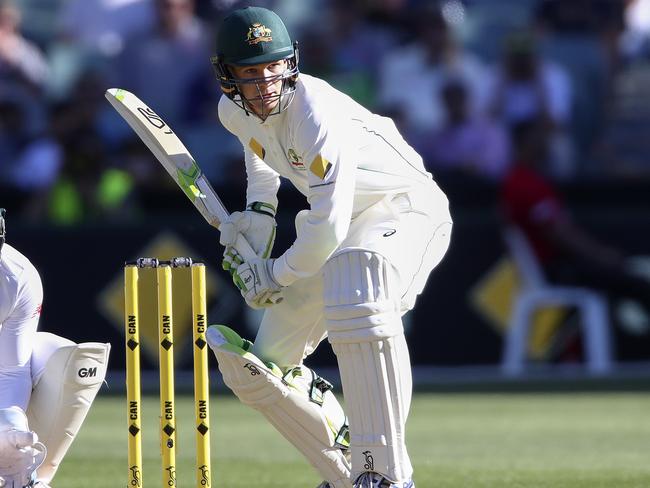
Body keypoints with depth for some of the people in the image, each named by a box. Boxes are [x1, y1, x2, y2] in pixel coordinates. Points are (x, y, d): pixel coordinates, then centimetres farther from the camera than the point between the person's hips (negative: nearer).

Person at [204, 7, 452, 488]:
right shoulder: (234, 112, -5)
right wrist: (258, 213, 12)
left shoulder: (317, 115, -30)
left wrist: (274, 275, -16)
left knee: (359, 304, -41)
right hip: (339, 227, 9)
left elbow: (327, 230, -31)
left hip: (405, 209, -9)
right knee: (255, 366, 4)